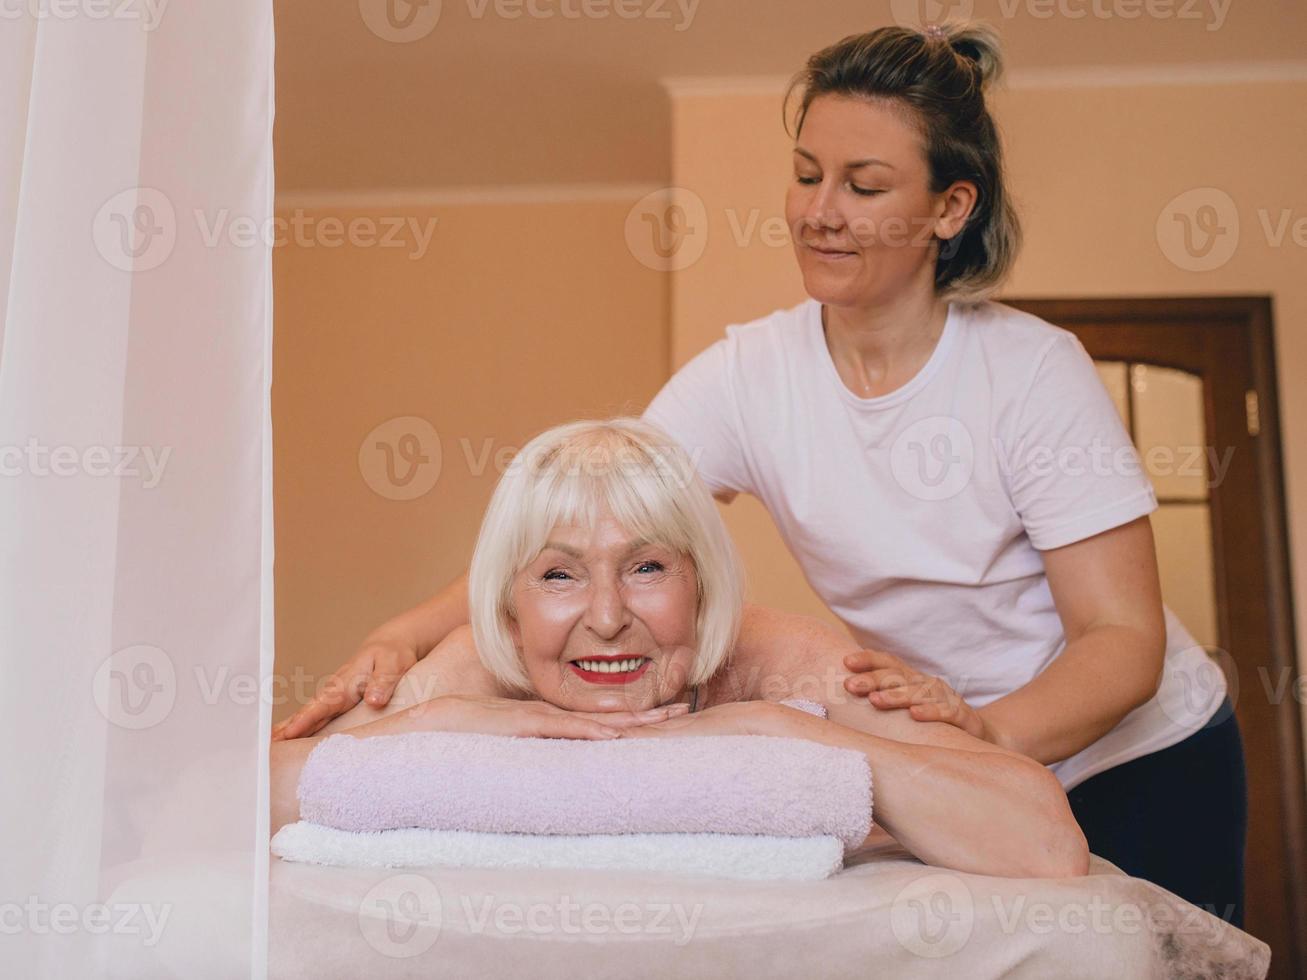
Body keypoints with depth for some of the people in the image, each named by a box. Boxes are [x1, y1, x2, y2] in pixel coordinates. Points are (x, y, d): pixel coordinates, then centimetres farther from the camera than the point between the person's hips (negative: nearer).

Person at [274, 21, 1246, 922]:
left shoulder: (1034, 370, -20)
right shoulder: (750, 373, -12)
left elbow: (1126, 638, -21)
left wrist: (987, 730, -40)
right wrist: (406, 637, -33)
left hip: (1140, 772, -1)